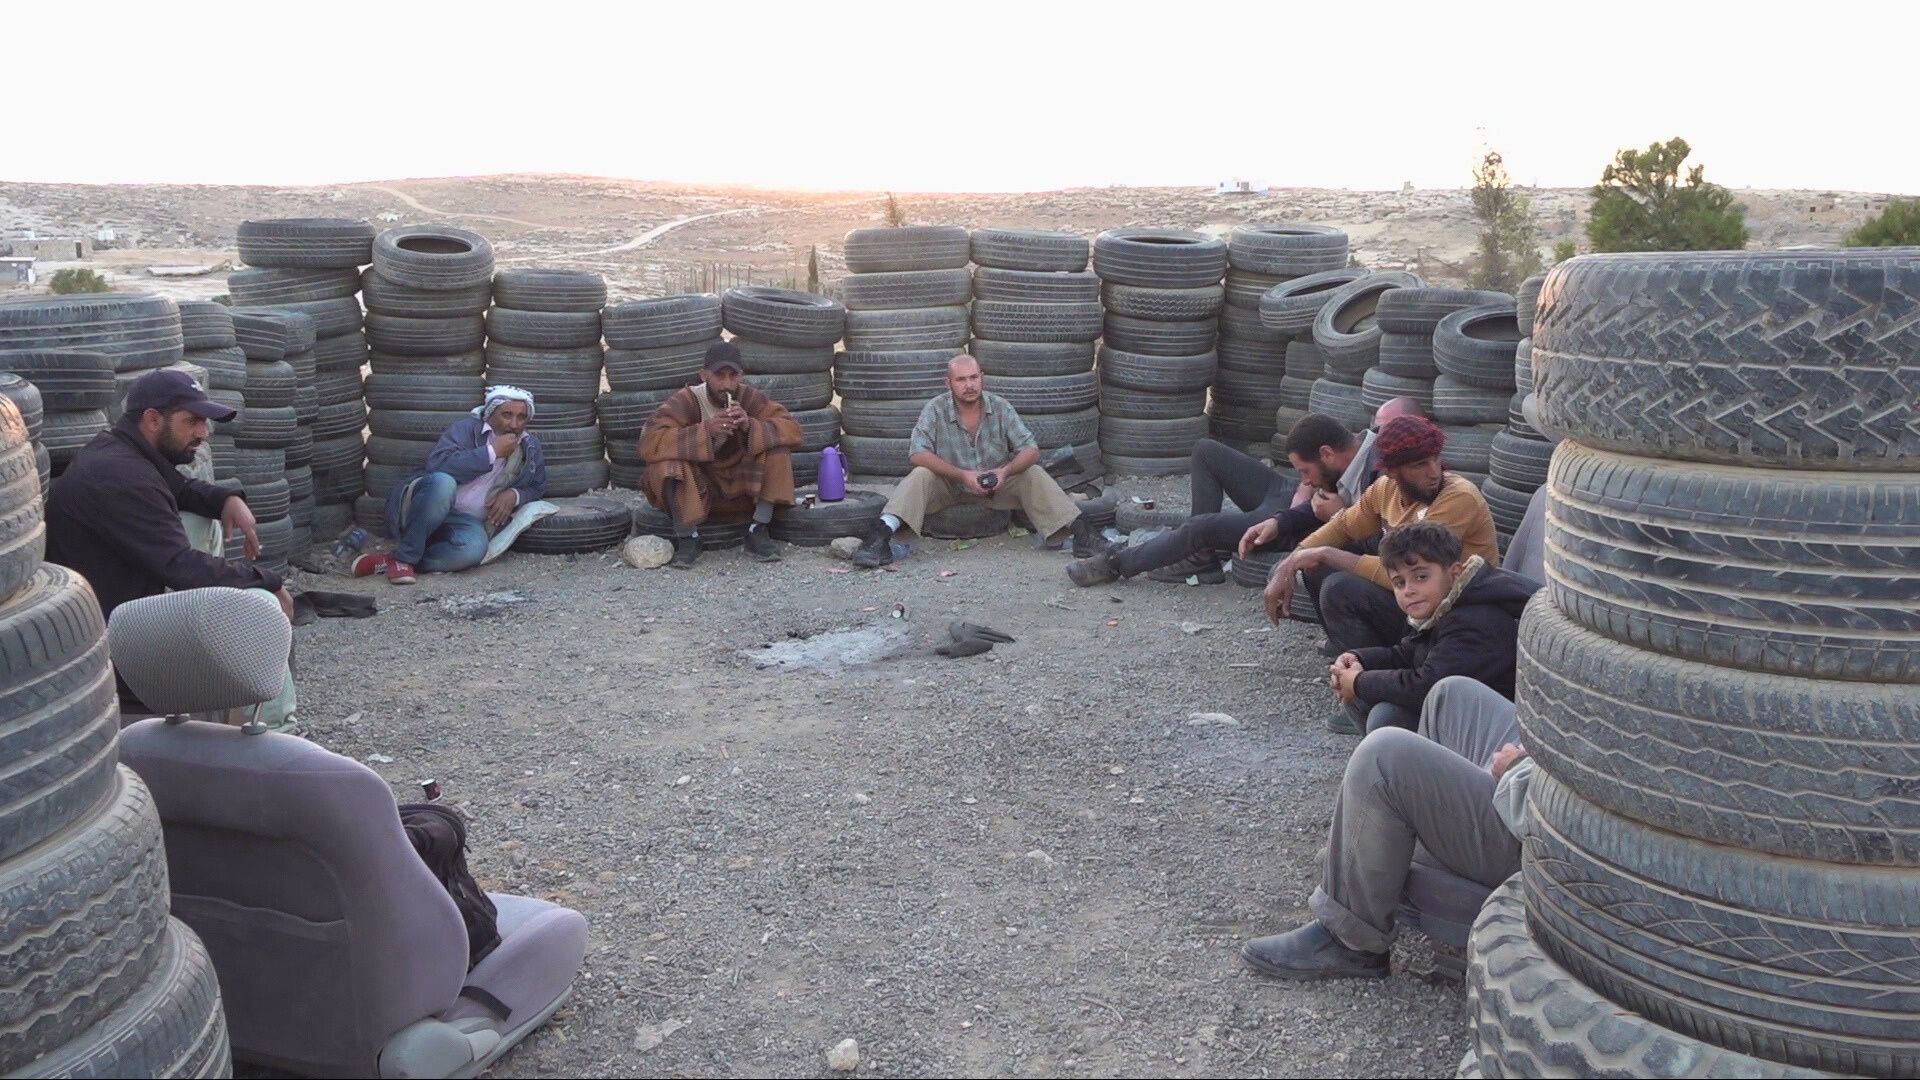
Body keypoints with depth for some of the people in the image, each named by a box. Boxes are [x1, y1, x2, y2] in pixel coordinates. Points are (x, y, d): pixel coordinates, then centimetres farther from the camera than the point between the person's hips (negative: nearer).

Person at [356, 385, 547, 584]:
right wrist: (492, 452, -19)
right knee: (442, 482, -40)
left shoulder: (529, 447, 10)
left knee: (474, 548, -37)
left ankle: (387, 561, -22)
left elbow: (538, 486, 24)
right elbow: (438, 465, -22)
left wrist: (514, 495, 0)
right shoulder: (466, 429, -5)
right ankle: (404, 557, -25)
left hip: (468, 521, 3)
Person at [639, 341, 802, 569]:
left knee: (778, 448, -20)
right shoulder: (685, 401, -17)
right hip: (696, 488, -2)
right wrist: (705, 430, -38)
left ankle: (758, 532, -13)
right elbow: (649, 443, -28)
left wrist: (750, 426, -32)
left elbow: (793, 430, -14)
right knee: (666, 462, -30)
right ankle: (687, 538, -15)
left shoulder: (750, 397, -10)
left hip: (743, 486, 2)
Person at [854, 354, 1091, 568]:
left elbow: (1031, 449, -10)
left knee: (1033, 474, -21)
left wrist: (1006, 471, -31)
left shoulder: (1000, 407, -9)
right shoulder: (936, 409, -14)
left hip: (997, 483, 2)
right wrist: (962, 475, -33)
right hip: (948, 486, -1)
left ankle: (1076, 527, -25)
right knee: (920, 475, -30)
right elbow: (917, 453, -24)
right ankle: (881, 534, -42)